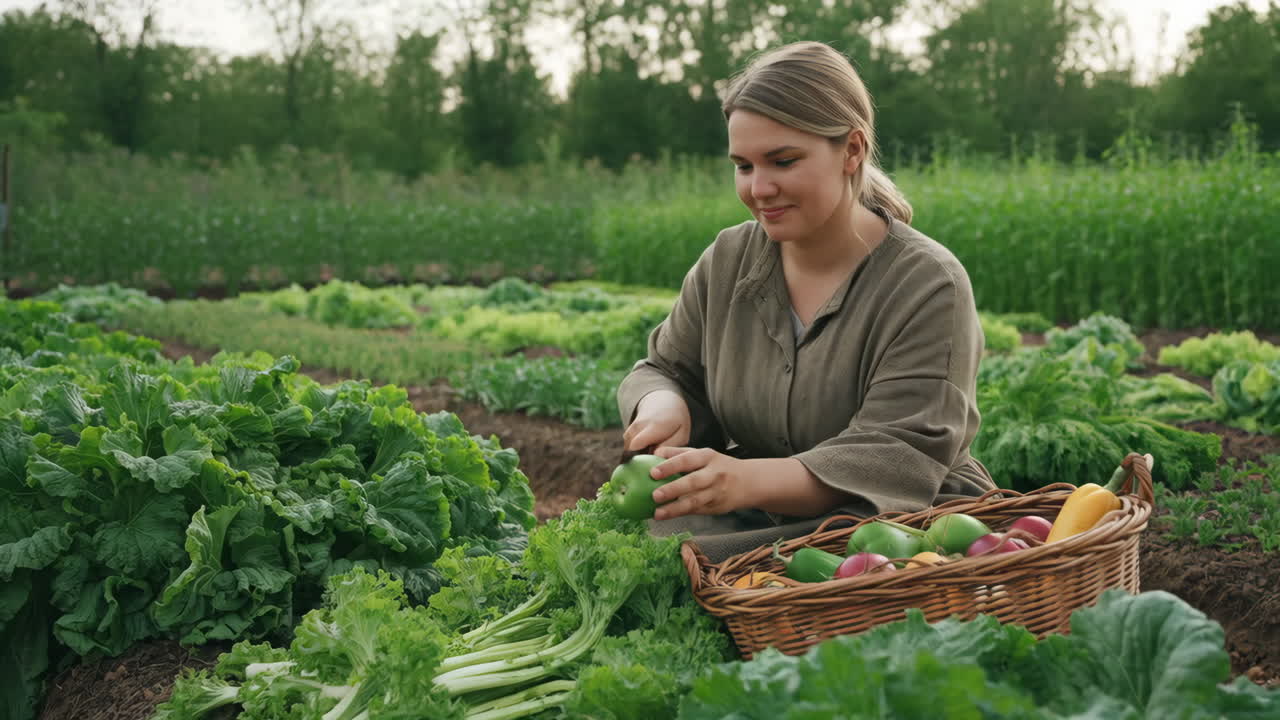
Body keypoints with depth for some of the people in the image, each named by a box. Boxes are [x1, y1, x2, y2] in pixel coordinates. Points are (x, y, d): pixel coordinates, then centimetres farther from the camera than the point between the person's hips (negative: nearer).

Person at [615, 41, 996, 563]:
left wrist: (749, 480, -38)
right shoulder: (726, 261, 5)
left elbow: (896, 457, -21)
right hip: (757, 520, 5)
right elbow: (667, 370, 16)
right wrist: (662, 405, -11)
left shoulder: (927, 286, -13)